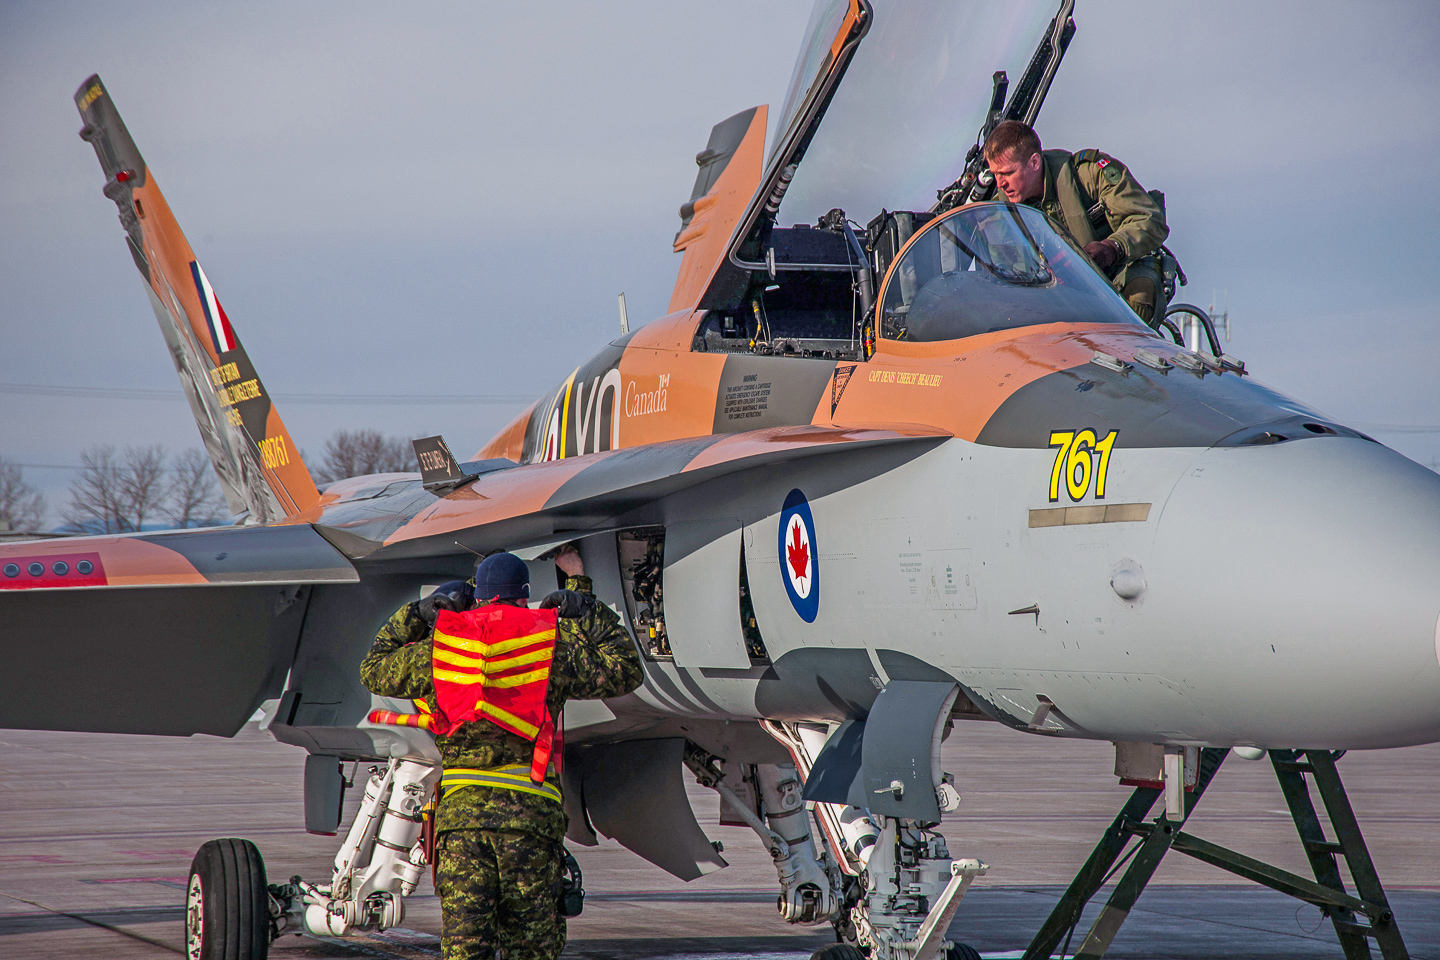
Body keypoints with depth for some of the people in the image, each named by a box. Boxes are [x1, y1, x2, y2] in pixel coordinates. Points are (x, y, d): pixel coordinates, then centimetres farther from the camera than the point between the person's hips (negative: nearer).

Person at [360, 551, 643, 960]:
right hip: (530, 809, -2)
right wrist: (589, 612, 19)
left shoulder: (441, 643, 11)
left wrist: (416, 613, 33)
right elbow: (625, 670, 9)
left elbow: (375, 671, 26)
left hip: (460, 806, 2)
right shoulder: (553, 641, 3)